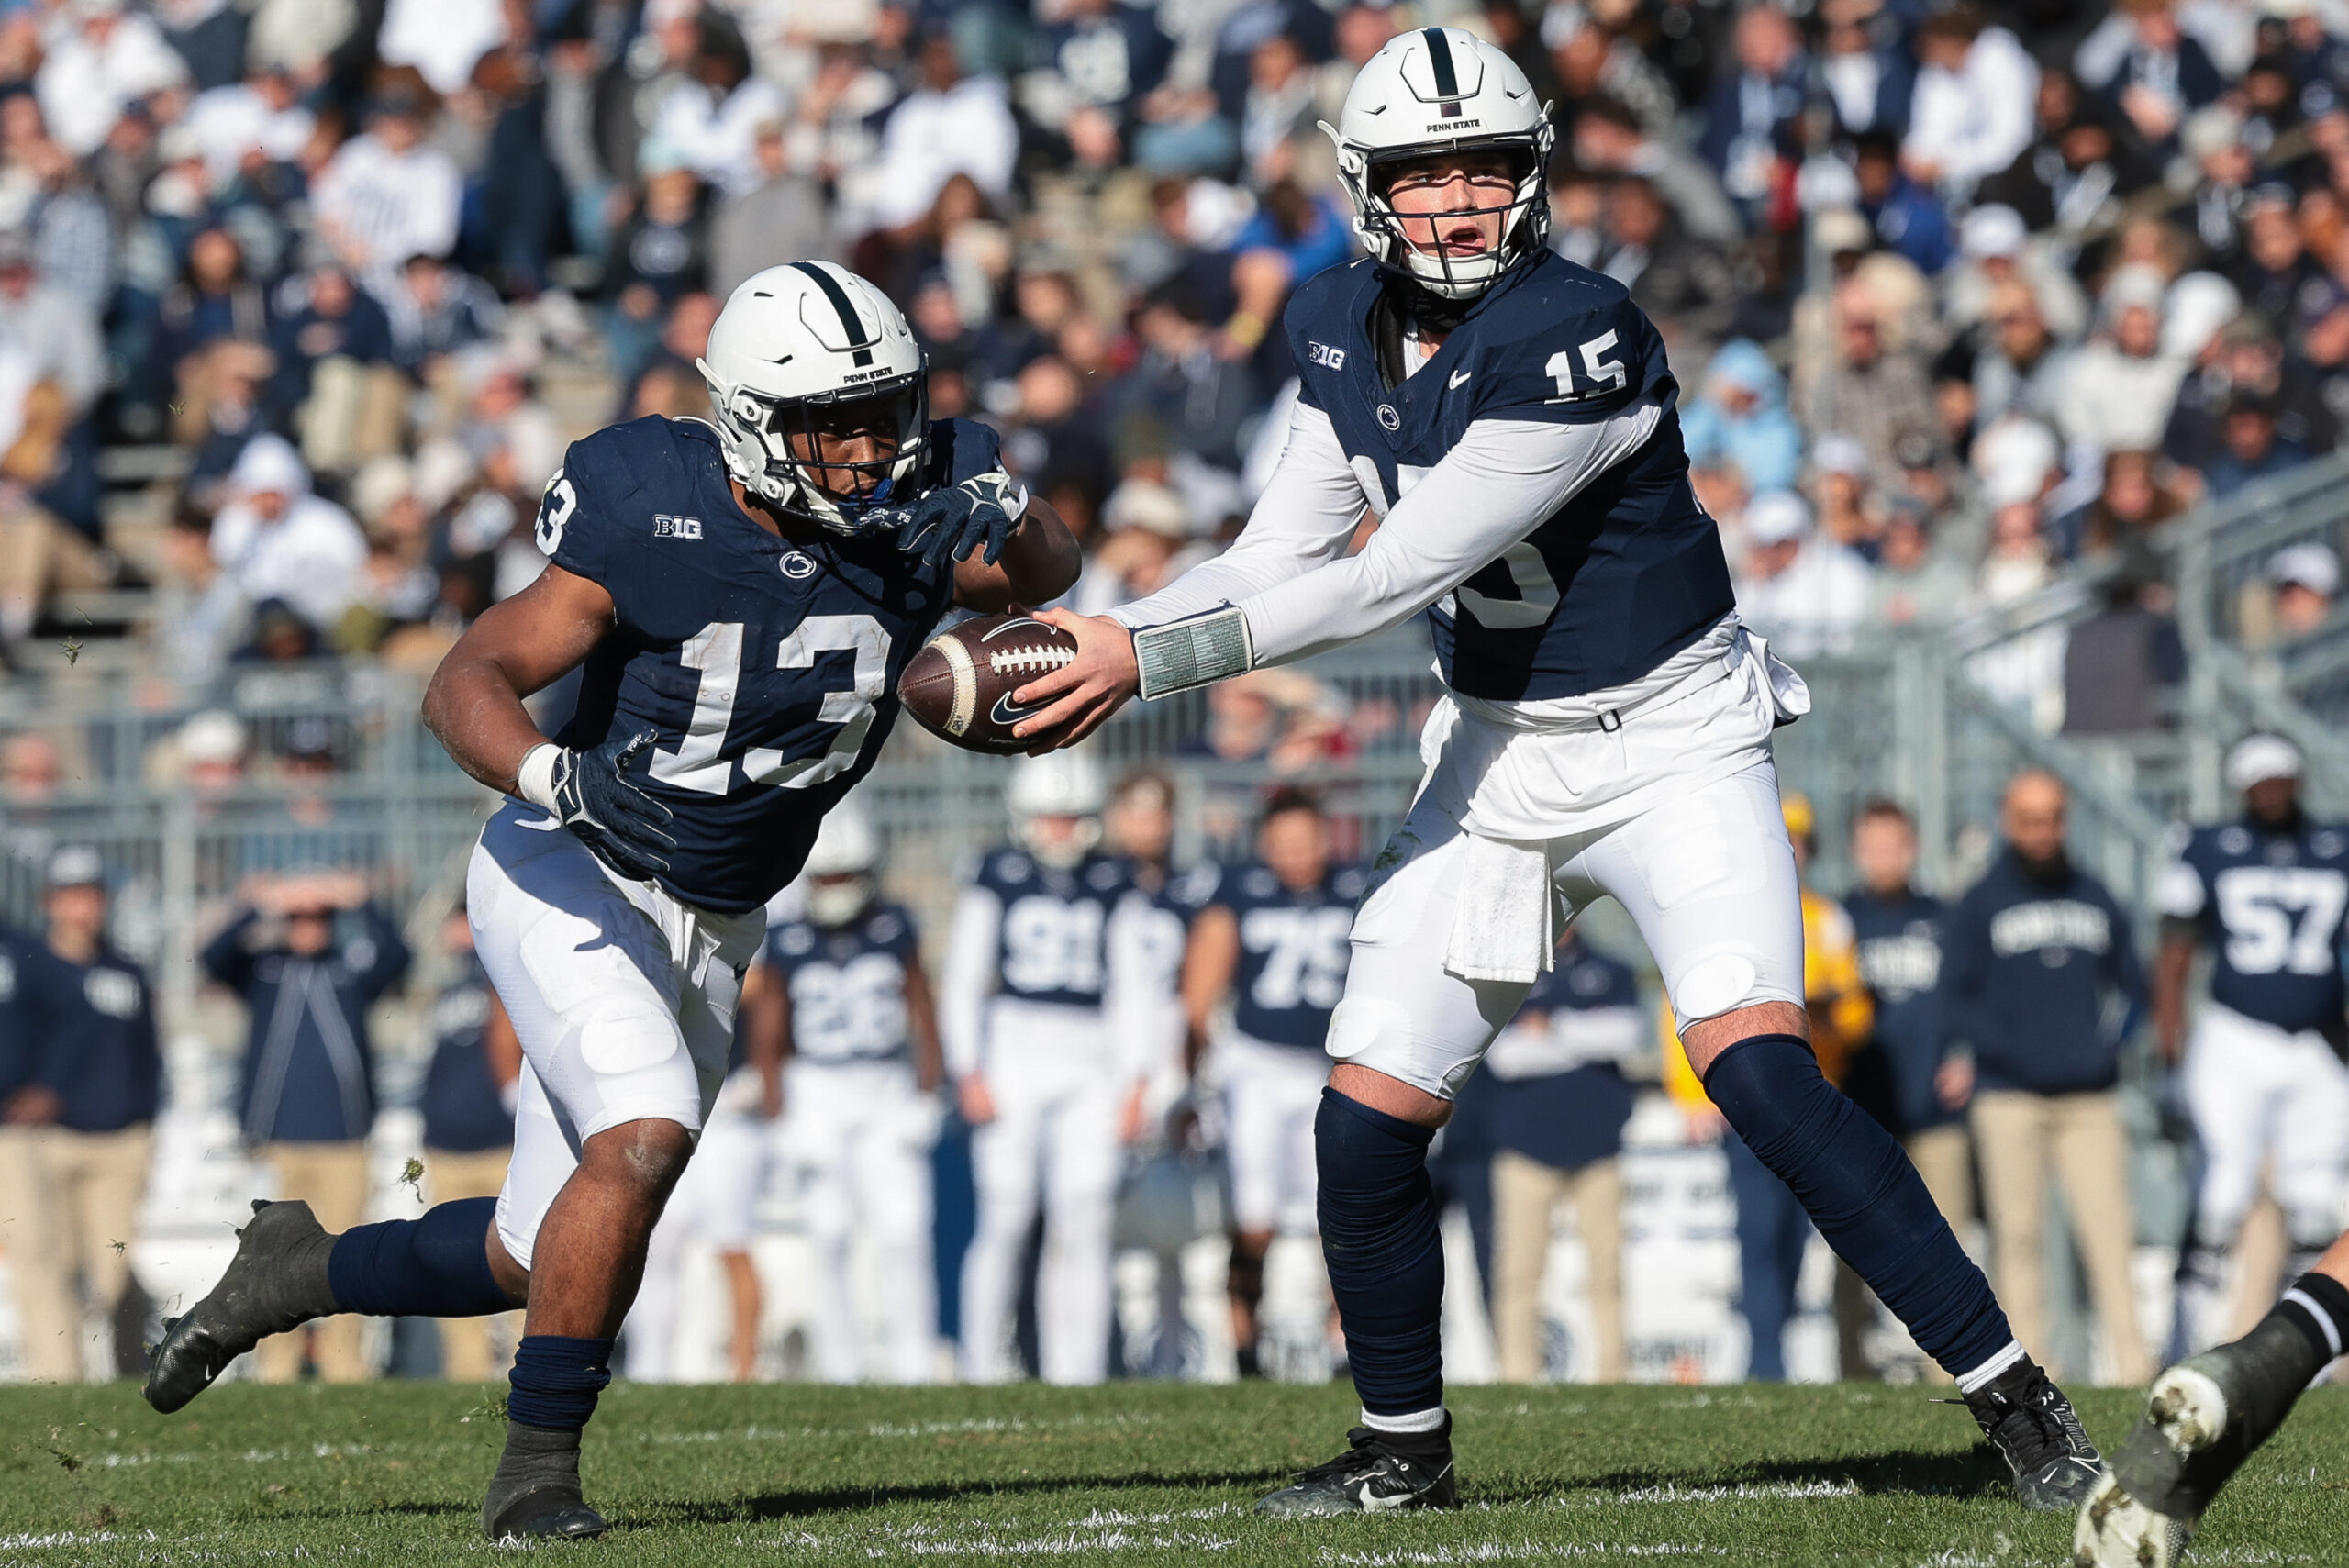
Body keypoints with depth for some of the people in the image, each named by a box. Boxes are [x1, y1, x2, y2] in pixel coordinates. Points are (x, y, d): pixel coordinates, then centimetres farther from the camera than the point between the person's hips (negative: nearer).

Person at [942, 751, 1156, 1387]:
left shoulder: (1116, 888, 9)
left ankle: (1075, 1373, -1)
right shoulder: (998, 880, 3)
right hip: (1012, 1058, -2)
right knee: (1005, 1218, -7)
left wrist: (1134, 1083, 4)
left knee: (1083, 1224, -4)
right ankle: (985, 1369, 0)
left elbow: (1132, 992, 11)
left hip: (1089, 1067, 2)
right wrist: (968, 1071, -5)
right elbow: (962, 982, 4)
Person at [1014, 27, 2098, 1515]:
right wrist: (1101, 637, -11)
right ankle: (1405, 1449, 23)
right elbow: (1280, 560, 5)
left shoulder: (1575, 338, -25)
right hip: (1503, 759, 6)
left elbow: (1389, 581, -26)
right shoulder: (1350, 330, -1)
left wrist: (1146, 658, -25)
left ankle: (2019, 1401, -14)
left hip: (1673, 744, -6)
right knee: (1364, 1129, 0)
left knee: (1765, 1080, -23)